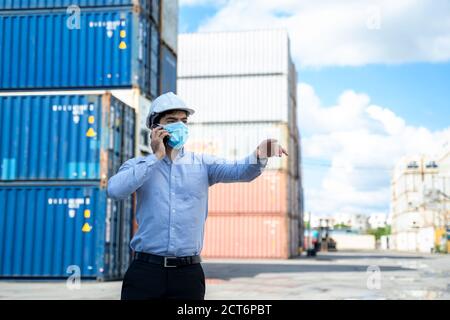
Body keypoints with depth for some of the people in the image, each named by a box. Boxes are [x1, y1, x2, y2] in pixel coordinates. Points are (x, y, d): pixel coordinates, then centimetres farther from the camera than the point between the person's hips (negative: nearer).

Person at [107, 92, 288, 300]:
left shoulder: (202, 164, 8)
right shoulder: (137, 165, 5)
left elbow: (241, 171, -8)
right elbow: (115, 190, -14)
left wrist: (260, 155, -30)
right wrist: (156, 156, -9)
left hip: (188, 274, 1)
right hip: (145, 270, -1)